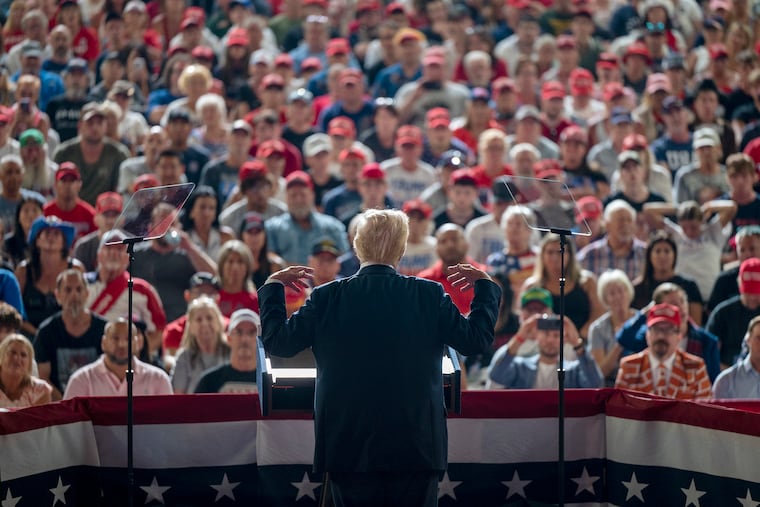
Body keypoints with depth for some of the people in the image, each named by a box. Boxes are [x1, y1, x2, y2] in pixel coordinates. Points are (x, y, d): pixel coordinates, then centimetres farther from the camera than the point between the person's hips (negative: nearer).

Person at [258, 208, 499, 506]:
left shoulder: (327, 297, -5)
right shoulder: (429, 295, -5)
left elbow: (277, 341, 1)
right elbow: (477, 339, 1)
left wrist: (273, 287, 15)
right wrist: (483, 286, 14)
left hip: (349, 446, 0)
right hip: (415, 446, 0)